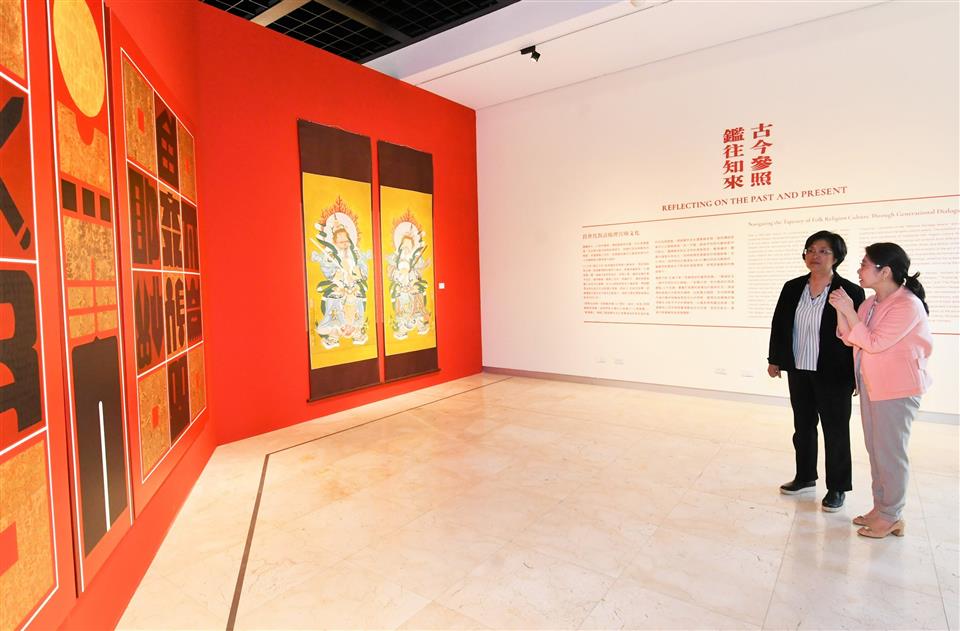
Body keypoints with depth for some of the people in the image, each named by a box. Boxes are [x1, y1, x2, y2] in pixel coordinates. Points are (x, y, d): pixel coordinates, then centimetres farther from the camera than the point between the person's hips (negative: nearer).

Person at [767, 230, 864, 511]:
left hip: (834, 375, -5)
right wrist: (775, 360, 8)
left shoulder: (850, 292, -9)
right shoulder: (792, 288, 4)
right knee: (803, 426, 17)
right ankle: (805, 477, 34)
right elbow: (779, 326, 9)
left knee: (835, 431, 7)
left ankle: (837, 488, 23)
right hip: (798, 371, 5)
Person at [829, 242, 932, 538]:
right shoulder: (870, 303, 6)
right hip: (870, 384, 8)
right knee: (875, 448, 15)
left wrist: (849, 311, -23)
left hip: (897, 388, -8)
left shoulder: (908, 305, -18)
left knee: (890, 452, 2)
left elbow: (874, 344, -23)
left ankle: (892, 517, 17)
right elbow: (850, 338, 6)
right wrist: (840, 311, -7)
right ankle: (880, 507, 28)